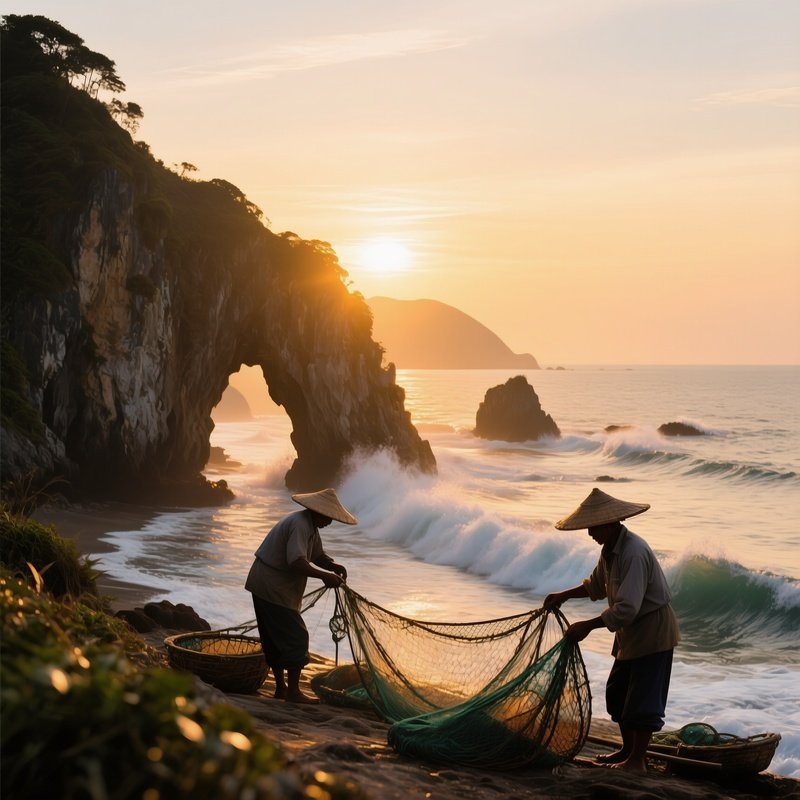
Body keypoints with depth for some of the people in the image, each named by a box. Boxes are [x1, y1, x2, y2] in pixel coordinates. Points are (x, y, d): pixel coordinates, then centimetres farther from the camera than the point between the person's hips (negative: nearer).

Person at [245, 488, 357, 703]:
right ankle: (293, 692, -4)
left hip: (264, 586, 11)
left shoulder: (310, 526, 13)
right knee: (296, 636, -7)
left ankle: (281, 688, 24)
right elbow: (297, 562, -31)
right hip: (273, 588, -11)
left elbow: (318, 555, 19)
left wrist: (334, 566, -1)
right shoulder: (300, 525, -21)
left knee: (274, 638, 16)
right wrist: (325, 576, -27)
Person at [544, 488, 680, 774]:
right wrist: (563, 596, 11)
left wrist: (587, 626, -28)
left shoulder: (633, 552, -28)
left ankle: (637, 761, 6)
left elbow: (627, 608, -32)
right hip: (631, 630, 10)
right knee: (617, 691, 16)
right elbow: (597, 586, 21)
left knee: (642, 697, -3)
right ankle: (628, 749, 29)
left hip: (653, 630, -10)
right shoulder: (610, 549, 3)